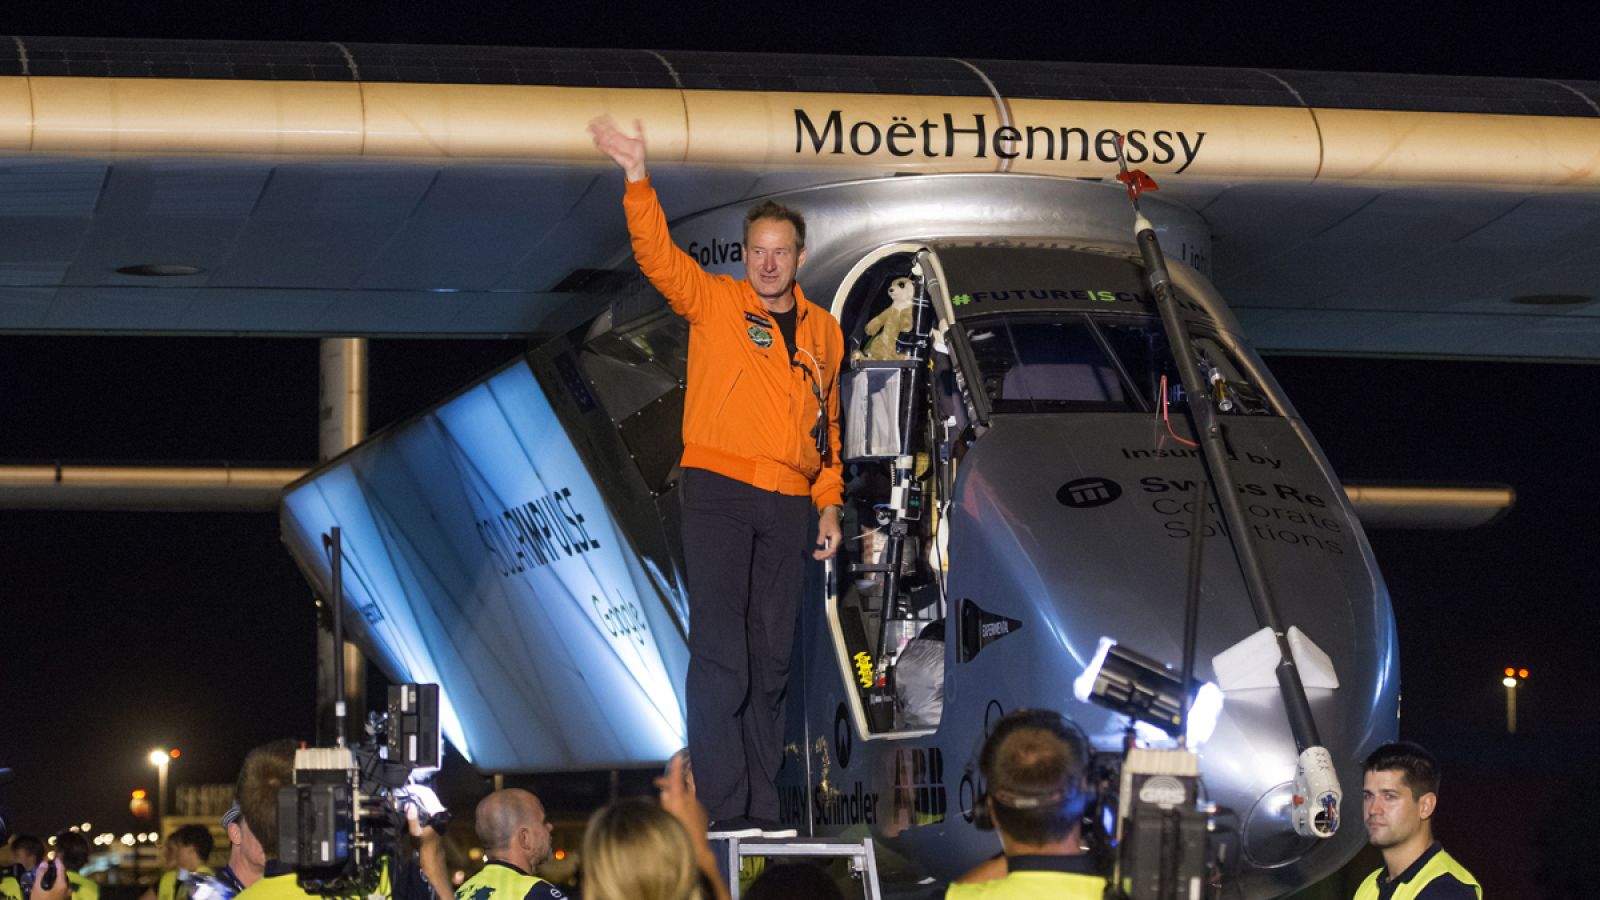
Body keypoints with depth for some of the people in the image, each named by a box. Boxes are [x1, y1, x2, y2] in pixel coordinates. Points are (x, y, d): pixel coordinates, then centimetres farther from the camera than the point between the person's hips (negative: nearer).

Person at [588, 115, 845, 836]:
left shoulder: (823, 332, 16)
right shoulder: (713, 301, 5)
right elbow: (658, 256, -10)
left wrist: (829, 502, 14)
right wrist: (638, 182, -24)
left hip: (788, 504, 4)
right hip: (718, 489, -4)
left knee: (773, 659, 6)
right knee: (720, 651, -10)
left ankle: (763, 809, 10)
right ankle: (726, 809, -11)